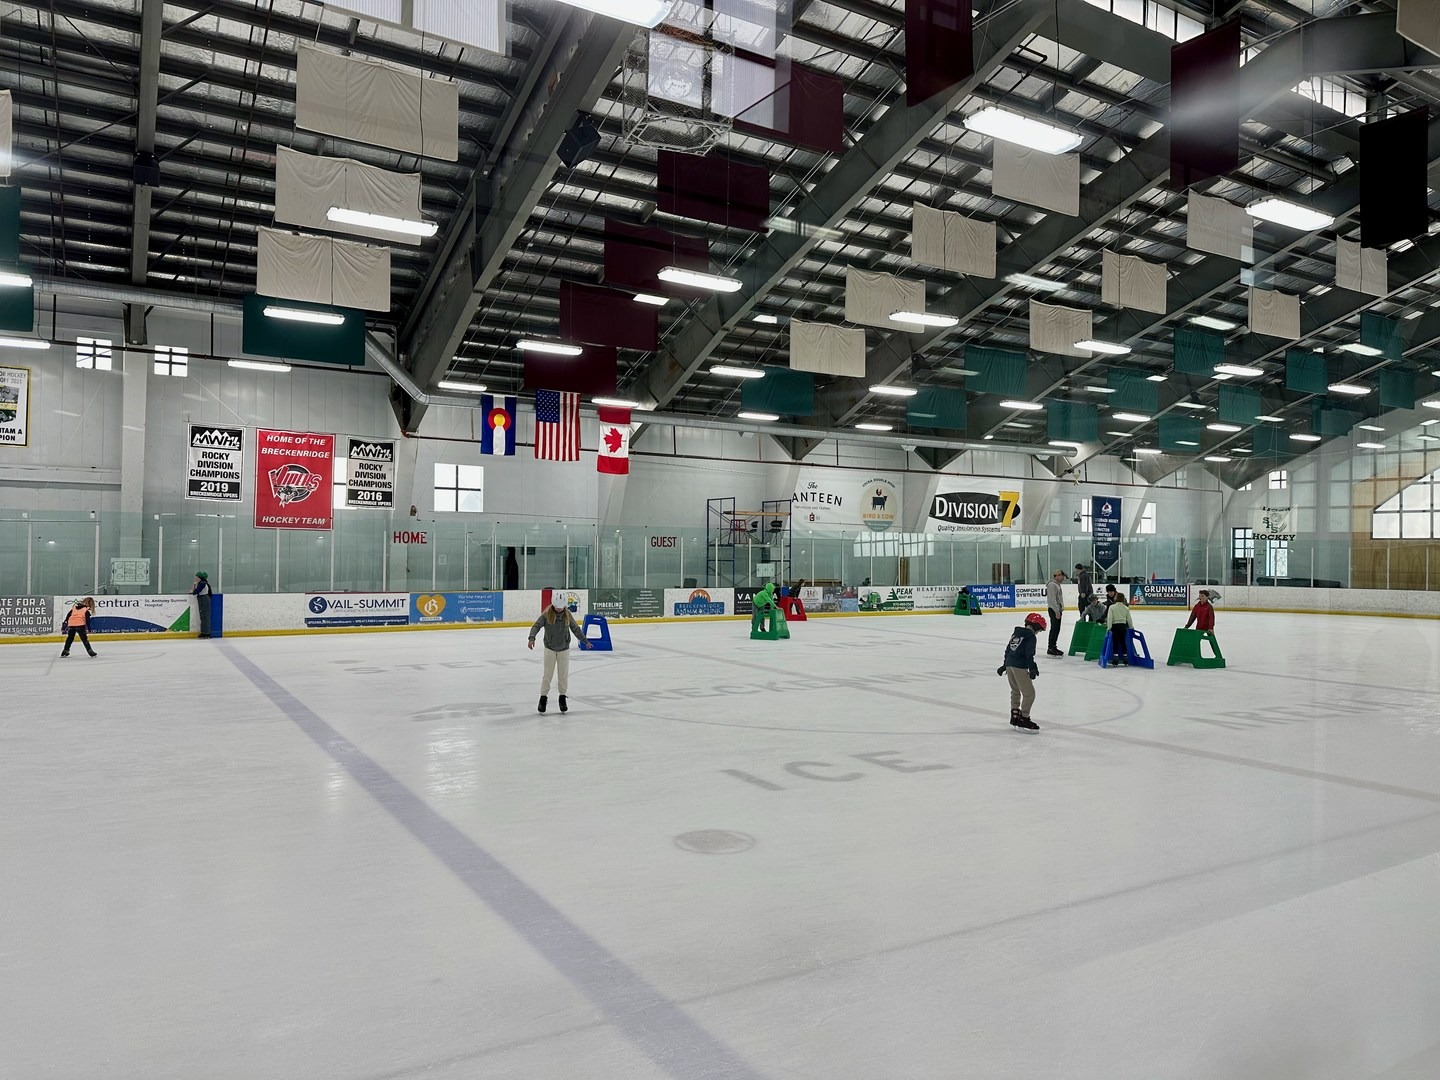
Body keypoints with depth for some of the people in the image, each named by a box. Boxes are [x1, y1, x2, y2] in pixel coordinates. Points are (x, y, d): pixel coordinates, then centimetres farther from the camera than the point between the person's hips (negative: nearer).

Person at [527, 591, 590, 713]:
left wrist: (585, 641, 9)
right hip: (550, 648, -2)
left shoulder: (567, 615, -5)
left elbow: (576, 629, 5)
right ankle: (543, 698, 14)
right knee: (547, 674, 2)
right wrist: (532, 638, -39)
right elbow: (536, 626, -21)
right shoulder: (547, 615, -13)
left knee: (564, 675, 8)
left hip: (564, 649, 2)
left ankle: (562, 698, 22)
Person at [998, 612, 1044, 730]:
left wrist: (1005, 665, 29)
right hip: (1020, 667, -9)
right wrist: (1032, 668, -17)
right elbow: (1029, 654, -17)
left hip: (1009, 664, 9)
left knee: (1015, 691, 22)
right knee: (1029, 693, -2)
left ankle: (1015, 717, 30)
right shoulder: (1030, 636, -9)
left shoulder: (1016, 633, 16)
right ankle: (1023, 718, 0)